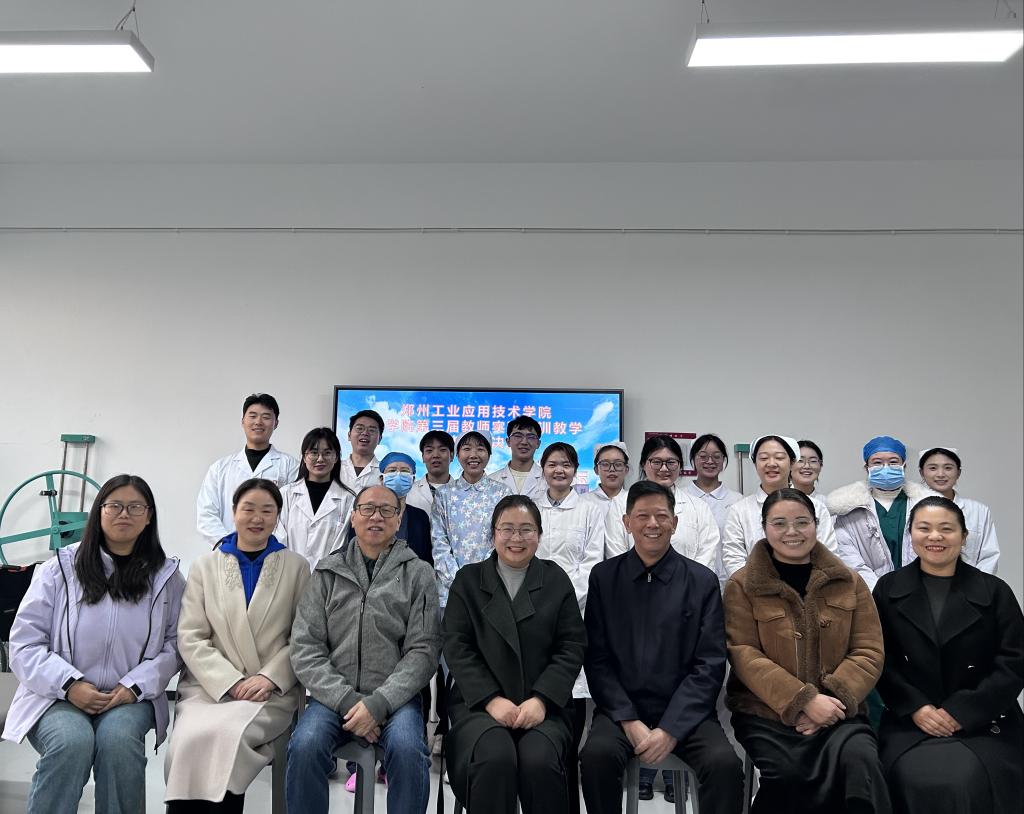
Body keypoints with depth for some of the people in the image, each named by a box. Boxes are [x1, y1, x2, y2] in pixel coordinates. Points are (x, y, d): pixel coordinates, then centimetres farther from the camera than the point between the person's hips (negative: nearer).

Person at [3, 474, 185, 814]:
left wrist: (134, 686, -13)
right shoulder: (60, 568, 1)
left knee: (118, 739, -31)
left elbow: (174, 646, 3)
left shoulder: (166, 576, 5)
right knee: (72, 741, -32)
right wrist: (69, 684, -14)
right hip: (59, 696, 0)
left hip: (130, 697, 1)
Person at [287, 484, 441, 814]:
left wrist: (378, 703, -14)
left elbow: (424, 650, -1)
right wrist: (347, 700, -10)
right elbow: (305, 647, 3)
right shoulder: (328, 572, 9)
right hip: (334, 695, 1)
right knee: (305, 746, -27)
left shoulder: (418, 573, 5)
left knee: (407, 748, -29)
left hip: (394, 696, -1)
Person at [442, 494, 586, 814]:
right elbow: (457, 647, 1)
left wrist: (541, 699, -11)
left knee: (540, 760, -28)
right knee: (494, 758, -30)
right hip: (479, 702, 0)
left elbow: (571, 647, 3)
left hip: (542, 704, 1)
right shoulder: (468, 579, 9)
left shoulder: (557, 580, 10)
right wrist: (491, 700, -12)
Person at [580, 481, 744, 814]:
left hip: (685, 712, 0)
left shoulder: (703, 581, 3)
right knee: (597, 754, -28)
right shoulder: (603, 577, 4)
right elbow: (597, 659, 2)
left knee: (725, 762, -27)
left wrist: (671, 728, -11)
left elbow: (710, 665, -1)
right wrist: (629, 721, -9)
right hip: (622, 709, 0)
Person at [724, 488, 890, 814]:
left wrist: (833, 699, -11)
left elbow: (868, 652, 5)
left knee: (859, 760, -30)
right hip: (766, 713, -1)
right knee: (787, 772, -29)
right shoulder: (742, 585, 3)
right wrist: (804, 700, -16)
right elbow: (744, 656, -6)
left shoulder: (849, 582, 11)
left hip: (837, 712, 2)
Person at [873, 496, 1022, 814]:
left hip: (983, 726, 0)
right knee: (917, 781, -26)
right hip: (909, 723, 0)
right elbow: (880, 659, 4)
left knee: (967, 782, -27)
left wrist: (961, 712, -10)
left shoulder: (994, 591, 5)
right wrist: (915, 708, -10)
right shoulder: (888, 588, 7)